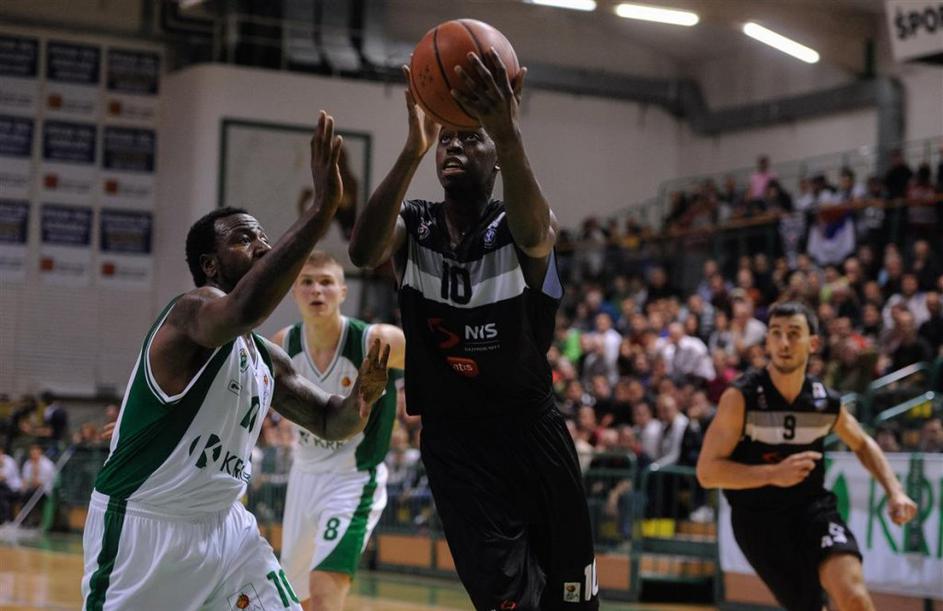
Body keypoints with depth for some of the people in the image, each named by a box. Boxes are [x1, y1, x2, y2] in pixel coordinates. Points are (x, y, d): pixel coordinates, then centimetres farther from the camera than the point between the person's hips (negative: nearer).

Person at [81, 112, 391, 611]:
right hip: (141, 523, -8)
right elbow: (244, 309, -41)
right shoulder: (193, 310, -17)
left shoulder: (268, 359, 10)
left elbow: (330, 423, 18)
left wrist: (362, 398, -7)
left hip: (220, 524, 8)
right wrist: (322, 208, -43)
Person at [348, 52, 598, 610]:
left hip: (532, 431, 0)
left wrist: (510, 135, -56)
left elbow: (534, 233, -36)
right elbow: (363, 253, -28)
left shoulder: (521, 227, -8)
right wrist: (413, 150, -43)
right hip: (453, 439, 0)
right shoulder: (412, 225, -2)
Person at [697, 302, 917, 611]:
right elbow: (707, 471, -17)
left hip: (813, 507, 2)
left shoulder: (827, 402, -3)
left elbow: (862, 444, 19)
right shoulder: (740, 398, -15)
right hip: (759, 519, -2)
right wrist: (774, 474, -29)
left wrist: (895, 491, 4)